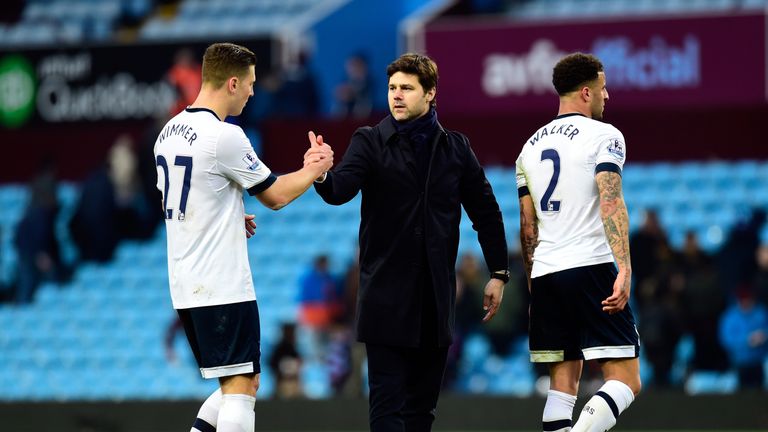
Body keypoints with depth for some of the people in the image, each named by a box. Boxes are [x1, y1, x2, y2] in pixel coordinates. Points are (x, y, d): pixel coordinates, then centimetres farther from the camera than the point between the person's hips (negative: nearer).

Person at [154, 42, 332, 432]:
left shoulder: (171, 132, 11)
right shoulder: (224, 137, -16)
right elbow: (275, 195, -6)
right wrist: (315, 170, 9)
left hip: (186, 284, 9)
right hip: (222, 286, -9)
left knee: (243, 383, 16)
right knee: (240, 388, -7)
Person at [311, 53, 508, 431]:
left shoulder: (455, 148, 9)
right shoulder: (370, 142, 0)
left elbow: (485, 211, 13)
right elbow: (342, 188, -17)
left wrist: (498, 273, 8)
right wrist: (322, 177, -40)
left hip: (436, 295, 3)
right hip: (386, 294, -3)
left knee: (423, 400, 9)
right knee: (387, 400, -8)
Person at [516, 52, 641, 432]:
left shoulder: (531, 145, 17)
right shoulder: (603, 136, -3)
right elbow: (611, 203, -16)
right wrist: (624, 268, -23)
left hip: (545, 274, 7)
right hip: (591, 269, -7)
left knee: (562, 383, 10)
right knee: (625, 382, -7)